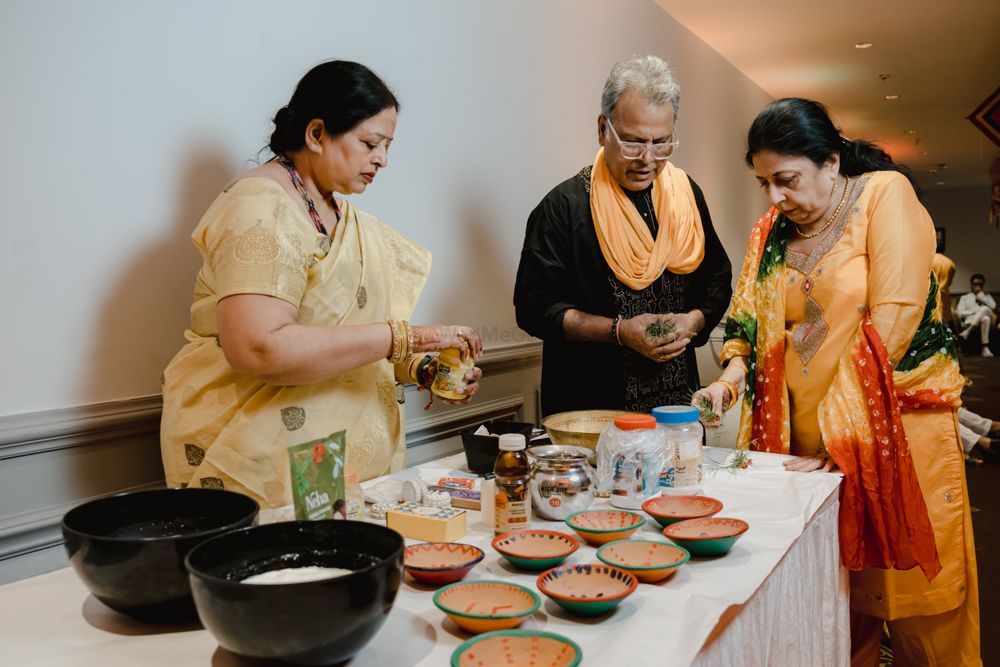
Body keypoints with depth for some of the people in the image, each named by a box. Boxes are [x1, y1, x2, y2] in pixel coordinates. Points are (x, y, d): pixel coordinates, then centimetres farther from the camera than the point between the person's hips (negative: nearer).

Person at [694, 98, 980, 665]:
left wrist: (840, 435, -18)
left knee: (915, 606, 5)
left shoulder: (886, 194, -7)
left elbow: (893, 319, -16)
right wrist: (733, 373, -11)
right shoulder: (773, 229, 8)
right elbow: (752, 322, 11)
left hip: (898, 426, -4)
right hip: (805, 444, 4)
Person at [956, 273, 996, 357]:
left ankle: (967, 332, -53)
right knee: (985, 318, -39)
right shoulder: (964, 297, 23)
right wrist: (975, 311, -9)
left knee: (985, 309, -36)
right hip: (970, 321, -1)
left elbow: (993, 308, 5)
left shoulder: (987, 297, 29)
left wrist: (980, 295, 5)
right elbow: (960, 313, 5)